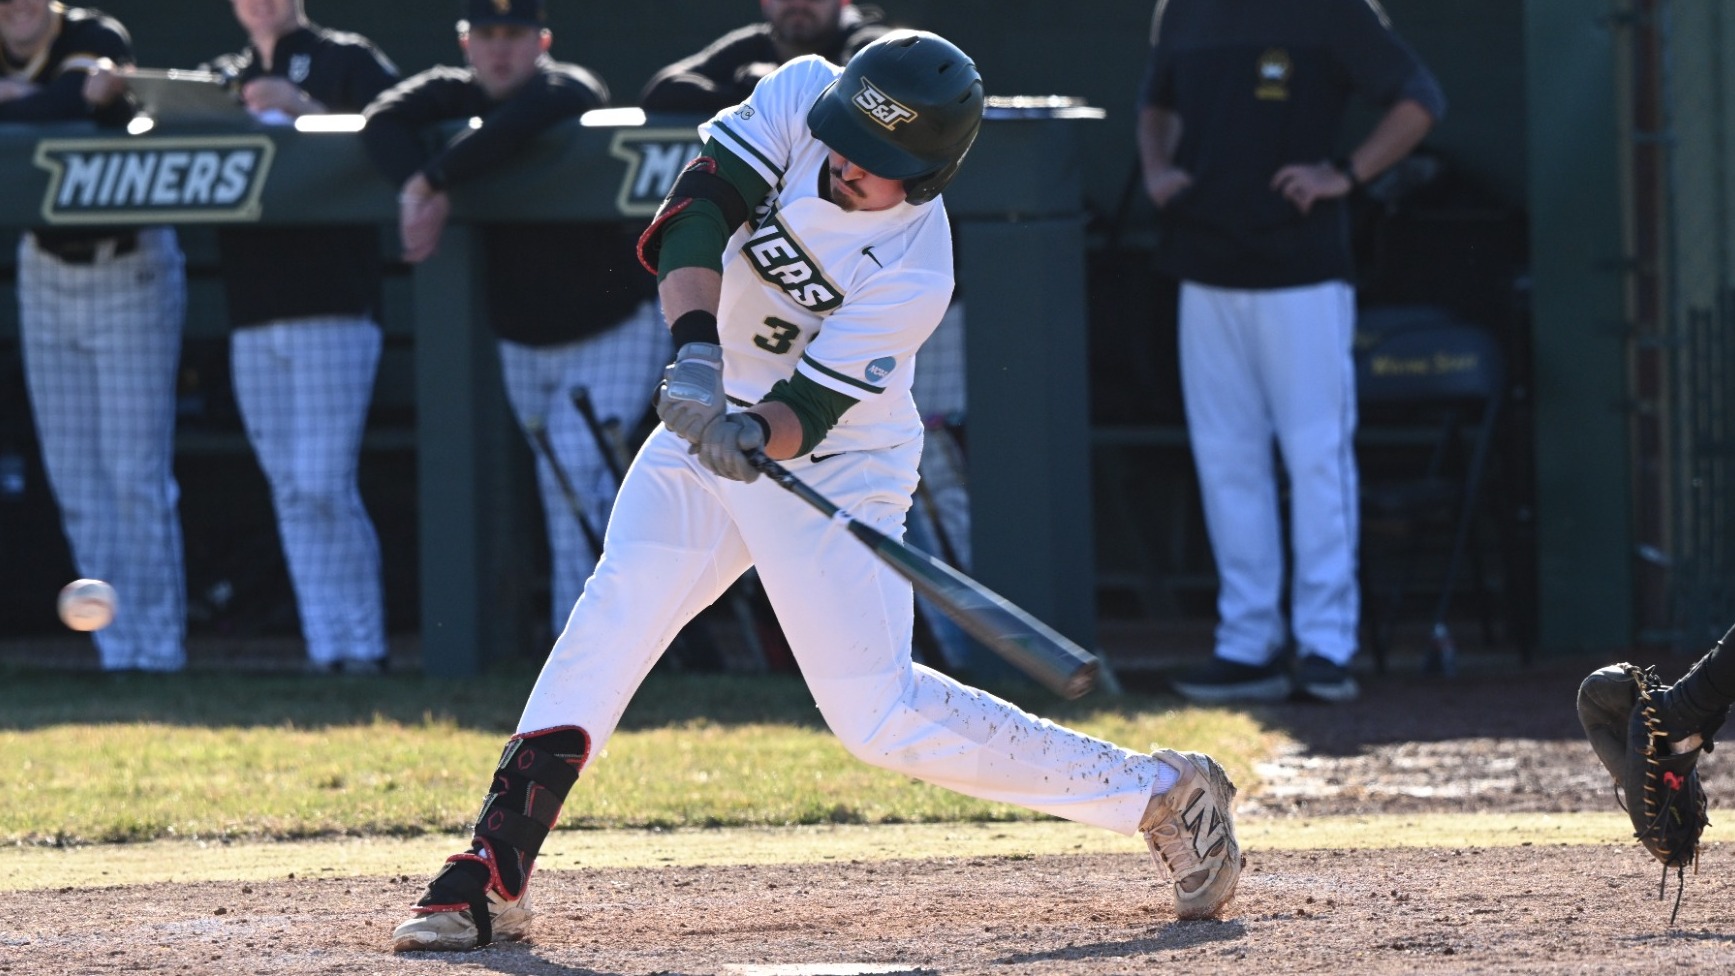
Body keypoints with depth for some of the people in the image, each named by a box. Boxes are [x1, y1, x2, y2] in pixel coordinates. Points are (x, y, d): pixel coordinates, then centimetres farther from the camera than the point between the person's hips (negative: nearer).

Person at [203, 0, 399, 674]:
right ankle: (326, 645, 6)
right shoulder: (221, 78, 18)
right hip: (254, 315, 5)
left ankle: (363, 643, -3)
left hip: (335, 311, -5)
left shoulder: (348, 62, 3)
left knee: (323, 485, -11)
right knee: (290, 492, 4)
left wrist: (304, 110, -20)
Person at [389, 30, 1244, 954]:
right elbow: (696, 210, -24)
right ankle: (491, 876, -15)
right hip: (710, 424, 5)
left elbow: (809, 415, -25)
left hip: (836, 467, -5)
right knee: (618, 609, -15)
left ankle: (1159, 794, 4)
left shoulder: (915, 276, -25)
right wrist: (696, 351, -38)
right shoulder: (800, 93, -15)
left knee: (880, 712, -9)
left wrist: (755, 434, -47)